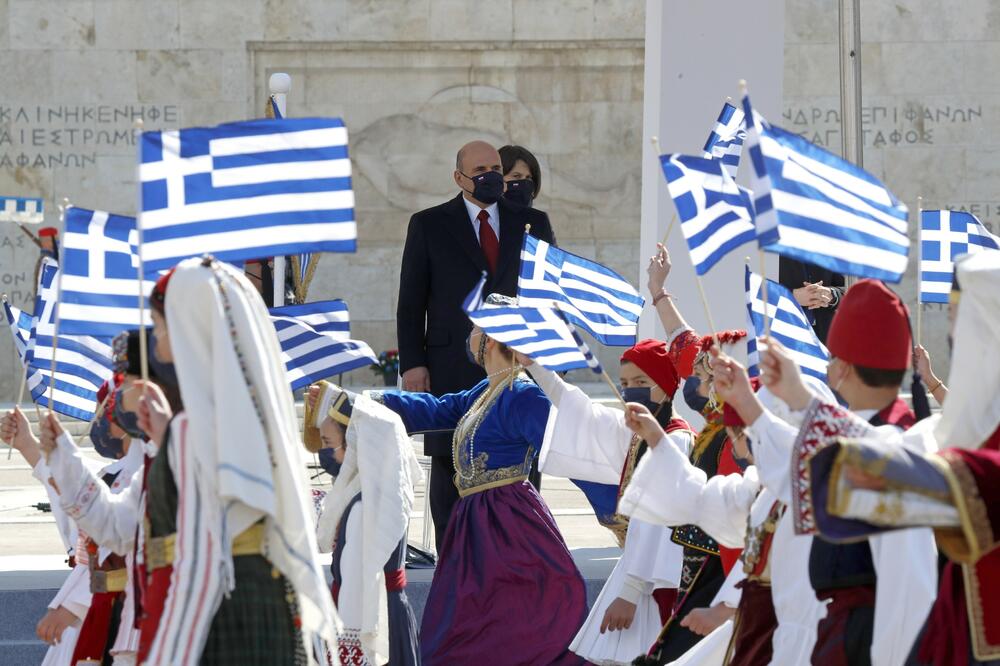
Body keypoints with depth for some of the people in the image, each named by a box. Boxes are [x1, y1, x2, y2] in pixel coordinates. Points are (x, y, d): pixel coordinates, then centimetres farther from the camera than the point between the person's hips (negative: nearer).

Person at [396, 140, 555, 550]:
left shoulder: (531, 223, 13)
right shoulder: (429, 226, 8)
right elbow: (411, 301, 5)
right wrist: (412, 362, -5)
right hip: (452, 369, -1)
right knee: (450, 466, -1)